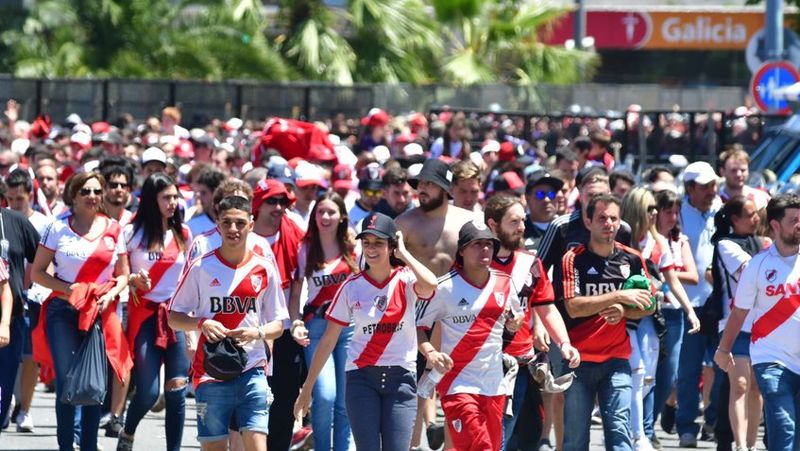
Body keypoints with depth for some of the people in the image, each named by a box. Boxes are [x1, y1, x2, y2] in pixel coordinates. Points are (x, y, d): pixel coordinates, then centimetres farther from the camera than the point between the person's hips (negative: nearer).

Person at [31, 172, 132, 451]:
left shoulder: (113, 230, 9)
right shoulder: (58, 229, 1)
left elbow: (122, 274, 15)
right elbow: (37, 272, 1)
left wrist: (111, 294, -6)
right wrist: (67, 289, -12)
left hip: (101, 313, 2)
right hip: (64, 312, -2)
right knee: (66, 380, -9)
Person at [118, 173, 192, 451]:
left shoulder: (183, 234, 9)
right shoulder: (133, 233, 0)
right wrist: (132, 279, -16)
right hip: (145, 316, -3)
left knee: (177, 391, -2)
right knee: (148, 391, -9)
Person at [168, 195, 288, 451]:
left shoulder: (264, 269, 5)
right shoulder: (201, 268, 1)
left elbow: (278, 324, 9)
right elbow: (174, 318, 4)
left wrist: (258, 333, -12)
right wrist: (202, 323, -16)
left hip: (252, 372, 1)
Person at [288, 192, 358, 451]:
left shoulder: (353, 248, 6)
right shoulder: (306, 250, 6)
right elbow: (295, 293, 9)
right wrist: (296, 324, -6)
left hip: (350, 326, 1)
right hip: (317, 326, -1)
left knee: (345, 399, 0)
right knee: (325, 395, -15)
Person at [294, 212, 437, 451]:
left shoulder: (405, 280, -1)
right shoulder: (352, 287, 3)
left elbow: (430, 285, -27)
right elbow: (328, 341, 7)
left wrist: (403, 253, -12)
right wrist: (307, 388, 8)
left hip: (400, 379, -1)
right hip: (362, 378, 1)